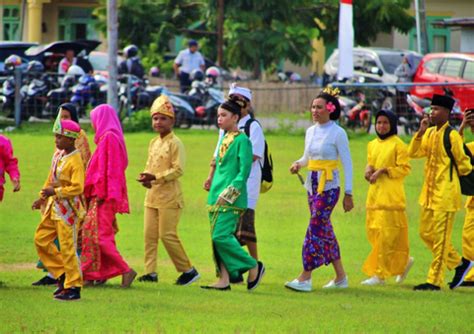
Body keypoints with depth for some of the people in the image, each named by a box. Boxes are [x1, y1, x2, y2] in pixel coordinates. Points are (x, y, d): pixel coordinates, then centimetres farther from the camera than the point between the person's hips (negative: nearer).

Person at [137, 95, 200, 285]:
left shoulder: (175, 143, -9)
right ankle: (150, 272, 8)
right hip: (152, 196, 8)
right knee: (150, 234, 4)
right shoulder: (153, 143, 16)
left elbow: (178, 170, -16)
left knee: (168, 235, -8)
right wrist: (146, 178, 0)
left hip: (169, 196, -8)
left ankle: (188, 270, 2)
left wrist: (156, 177, -22)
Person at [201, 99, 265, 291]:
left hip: (232, 198, -9)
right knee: (216, 239, 4)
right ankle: (224, 279, 7)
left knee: (221, 236, -15)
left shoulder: (242, 140, -9)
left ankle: (254, 267, -1)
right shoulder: (224, 139, 16)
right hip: (217, 196, 9)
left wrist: (228, 194, -19)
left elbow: (244, 171, -14)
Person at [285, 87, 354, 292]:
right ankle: (340, 277, 18)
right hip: (312, 185, 7)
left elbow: (347, 164, -7)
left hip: (329, 187, -7)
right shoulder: (311, 132, 11)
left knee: (316, 229, -11)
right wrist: (298, 164, -2)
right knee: (325, 230, 9)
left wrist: (348, 193, -10)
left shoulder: (338, 133, -8)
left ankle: (305, 278, -13)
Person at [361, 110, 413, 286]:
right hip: (374, 193, 8)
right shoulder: (372, 145, 15)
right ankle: (404, 261, 25)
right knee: (373, 232, 8)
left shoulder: (398, 145, -6)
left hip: (391, 194, -8)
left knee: (386, 234, -9)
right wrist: (369, 169, 2)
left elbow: (404, 169, -9)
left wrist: (383, 170, -18)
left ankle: (380, 275, -8)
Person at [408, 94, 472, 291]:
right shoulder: (429, 133, 8)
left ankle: (434, 280, -2)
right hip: (429, 193, 8)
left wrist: (449, 175, 4)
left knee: (440, 238, -5)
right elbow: (413, 153, 5)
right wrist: (420, 132, -6)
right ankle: (457, 263, 31)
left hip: (445, 193, -8)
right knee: (426, 233, 14)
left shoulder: (452, 136, -14)